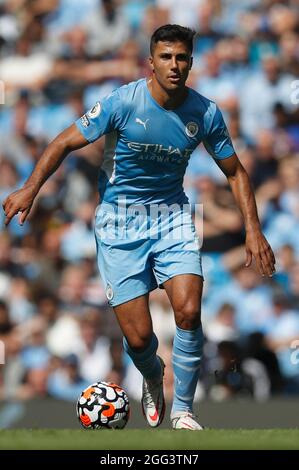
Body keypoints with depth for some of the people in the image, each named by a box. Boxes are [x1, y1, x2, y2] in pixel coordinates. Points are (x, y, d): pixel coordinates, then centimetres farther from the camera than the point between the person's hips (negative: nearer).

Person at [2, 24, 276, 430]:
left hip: (172, 215, 2)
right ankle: (152, 377, 31)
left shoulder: (205, 113, -6)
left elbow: (234, 172, 7)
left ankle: (183, 411, -1)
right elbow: (66, 142, -8)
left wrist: (253, 229, -1)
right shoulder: (123, 102, -15)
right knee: (139, 337, -7)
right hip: (120, 221, -2)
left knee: (188, 312, -20)